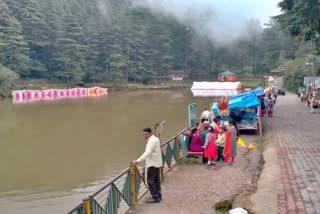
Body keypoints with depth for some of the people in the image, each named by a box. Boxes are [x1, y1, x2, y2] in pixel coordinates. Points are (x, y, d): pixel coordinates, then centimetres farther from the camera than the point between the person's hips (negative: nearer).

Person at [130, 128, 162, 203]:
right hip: (156, 163, 10)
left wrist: (137, 161, -38)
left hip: (153, 164, -10)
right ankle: (158, 196, 23)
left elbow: (147, 153, -32)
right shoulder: (155, 139, 12)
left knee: (150, 180, -5)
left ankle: (155, 197, -3)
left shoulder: (152, 141, -20)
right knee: (156, 180, 16)